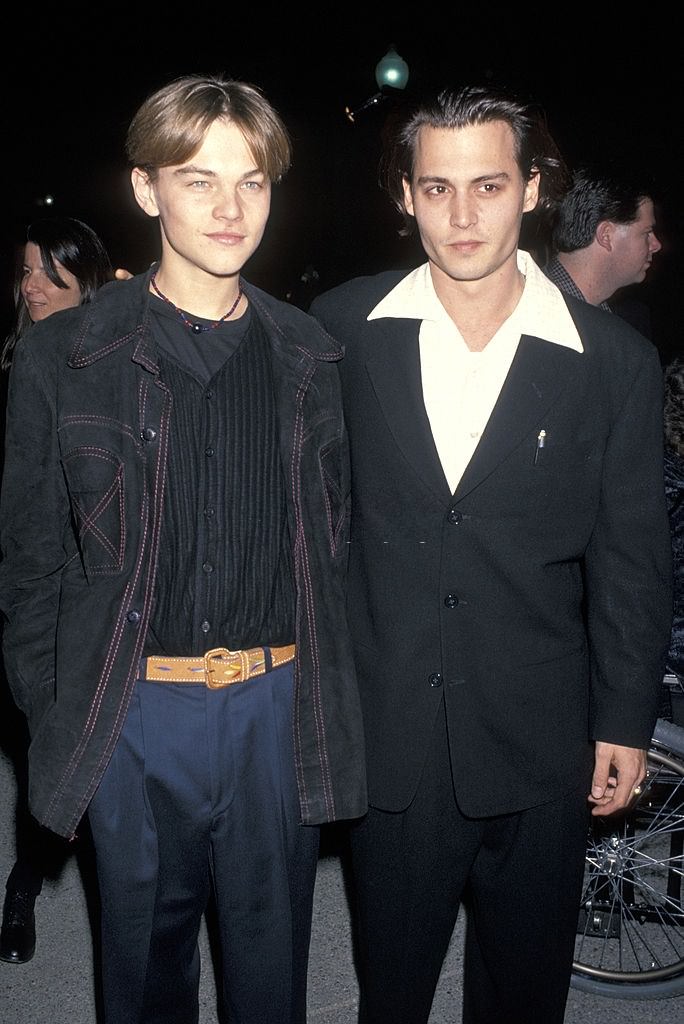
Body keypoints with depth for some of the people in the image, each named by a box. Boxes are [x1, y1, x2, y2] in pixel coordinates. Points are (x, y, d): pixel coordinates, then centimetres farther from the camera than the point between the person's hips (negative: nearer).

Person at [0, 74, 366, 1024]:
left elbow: (334, 537, 8)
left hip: (281, 705, 2)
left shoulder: (310, 358, 3)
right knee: (146, 943, 19)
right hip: (135, 711, -1)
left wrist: (329, 697, 4)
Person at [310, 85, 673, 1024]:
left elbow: (632, 555, -1)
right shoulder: (345, 328, -3)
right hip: (386, 729, 1)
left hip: (539, 741, 0)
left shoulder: (616, 361, -6)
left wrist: (626, 719, 2)